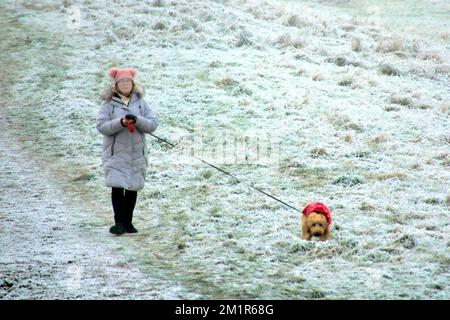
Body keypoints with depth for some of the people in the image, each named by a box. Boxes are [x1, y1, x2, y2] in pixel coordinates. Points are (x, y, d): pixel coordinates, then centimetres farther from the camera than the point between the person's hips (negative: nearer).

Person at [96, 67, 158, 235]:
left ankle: (128, 222, 19)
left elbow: (153, 124, 0)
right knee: (117, 187, -11)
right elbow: (101, 126, -10)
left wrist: (137, 120, -18)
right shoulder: (108, 103, -2)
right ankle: (119, 223, -8)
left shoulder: (140, 102, 6)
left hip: (136, 153, 3)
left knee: (132, 187, 9)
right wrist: (120, 122, -23)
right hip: (116, 153, -3)